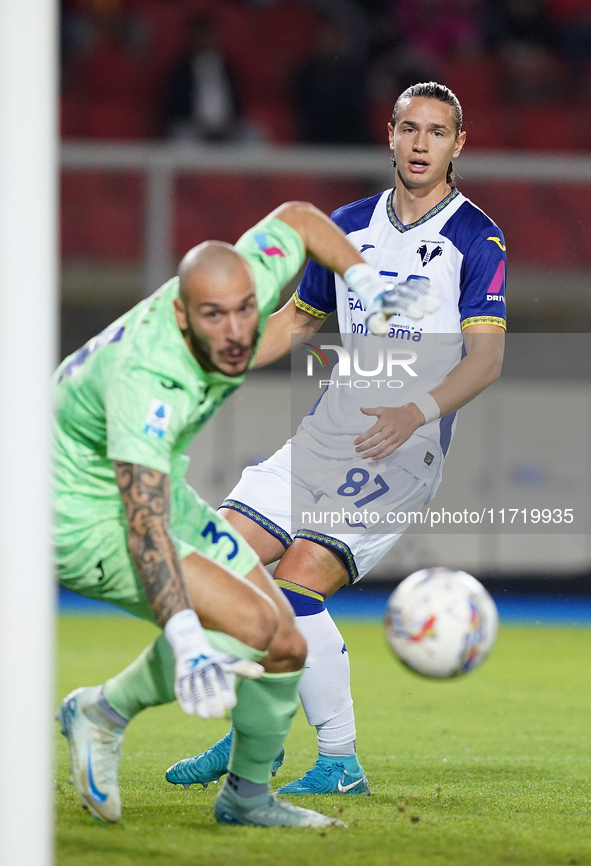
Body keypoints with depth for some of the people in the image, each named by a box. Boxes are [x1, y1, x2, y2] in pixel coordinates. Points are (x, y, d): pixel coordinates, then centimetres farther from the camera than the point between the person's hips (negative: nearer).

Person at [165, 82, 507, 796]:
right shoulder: (349, 225, 13)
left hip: (403, 449, -6)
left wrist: (419, 412, -31)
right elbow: (300, 316, 26)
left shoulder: (476, 240, -5)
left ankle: (340, 763, -9)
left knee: (297, 586, -21)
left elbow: (486, 357, -14)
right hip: (326, 434, 6)